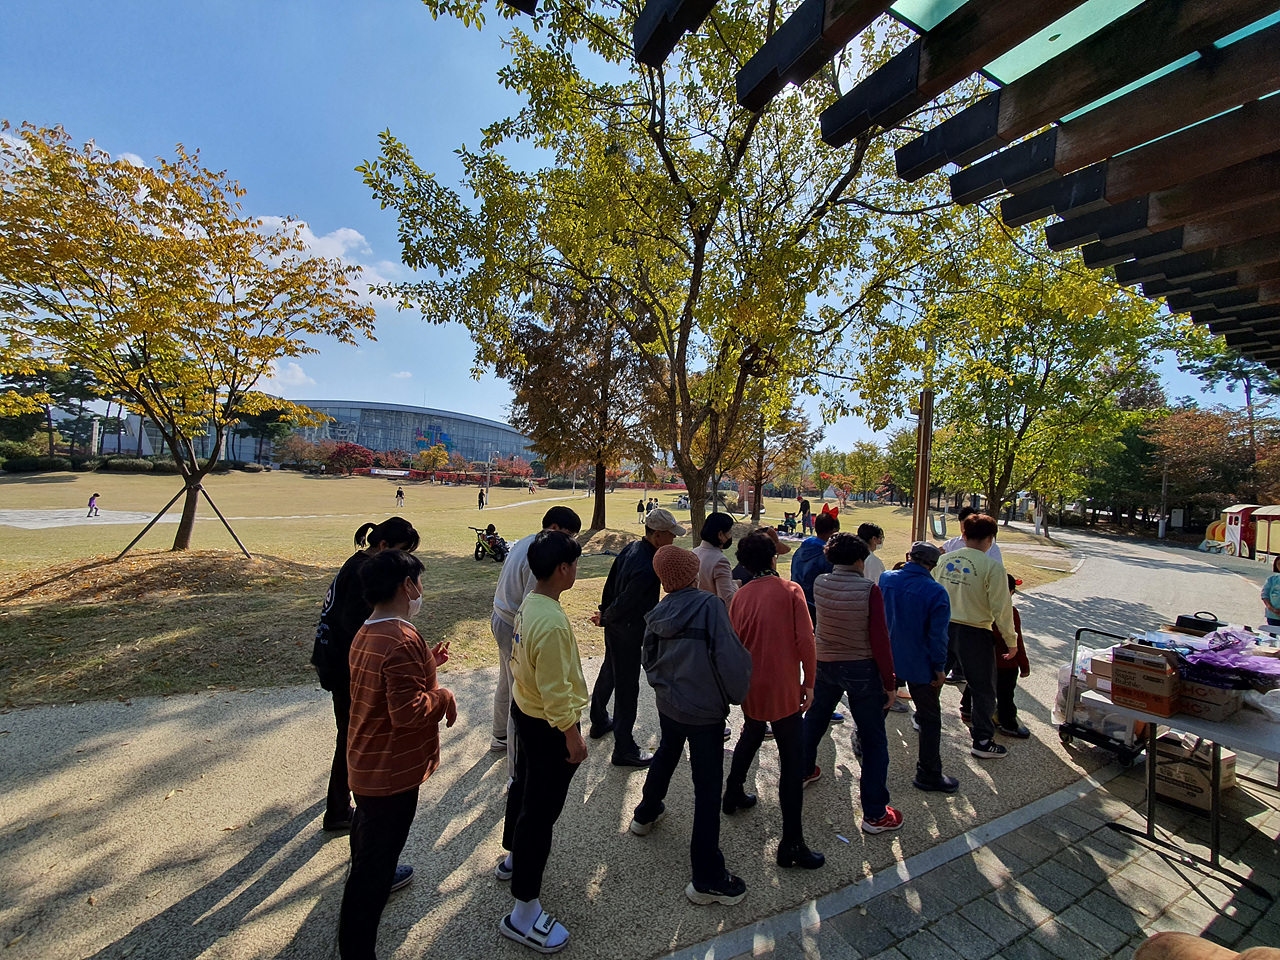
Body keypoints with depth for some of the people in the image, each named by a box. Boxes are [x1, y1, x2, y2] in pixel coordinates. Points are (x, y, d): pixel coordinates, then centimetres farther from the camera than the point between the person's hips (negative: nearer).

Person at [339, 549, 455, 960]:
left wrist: (427, 664, 8)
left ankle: (376, 878, 58)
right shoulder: (402, 641, -31)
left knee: (369, 832, 33)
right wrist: (443, 697, -17)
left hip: (366, 762, 10)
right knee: (376, 858, 7)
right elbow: (408, 711, -33)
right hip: (391, 771, -10)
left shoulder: (365, 634, 2)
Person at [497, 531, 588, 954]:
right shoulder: (552, 623, -33)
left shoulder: (528, 605, -3)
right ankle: (524, 912, 24)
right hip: (548, 727, -9)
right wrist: (573, 737, -16)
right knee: (541, 811, 6)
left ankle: (513, 858, 52)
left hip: (525, 712, 9)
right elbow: (556, 692, -27)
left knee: (525, 786, 28)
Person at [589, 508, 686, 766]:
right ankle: (624, 749, 20)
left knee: (608, 675, 26)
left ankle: (599, 722, 47)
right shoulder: (647, 569, -32)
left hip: (615, 627, 10)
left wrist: (604, 611, 13)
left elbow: (611, 583, 7)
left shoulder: (632, 547, -3)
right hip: (628, 633, -10)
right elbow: (624, 603, -25)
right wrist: (604, 619, -6)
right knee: (627, 688, 5)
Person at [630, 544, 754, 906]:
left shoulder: (659, 613, -5)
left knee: (666, 756, 32)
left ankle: (646, 815, 54)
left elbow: (650, 659, 6)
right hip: (705, 711, -6)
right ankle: (707, 880, 18)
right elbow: (729, 656, -23)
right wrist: (737, 693, -5)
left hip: (668, 705, 6)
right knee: (707, 790, 6)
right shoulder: (709, 606, -22)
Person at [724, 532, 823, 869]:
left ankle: (733, 794, 44)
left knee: (750, 737, 30)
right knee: (792, 762, 4)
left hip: (750, 688, 5)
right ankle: (791, 843, 9)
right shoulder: (790, 591, -11)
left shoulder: (740, 596, 0)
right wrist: (809, 683, -3)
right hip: (784, 690, -5)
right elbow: (805, 641, -15)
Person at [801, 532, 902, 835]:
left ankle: (803, 771, 44)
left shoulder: (819, 584, -7)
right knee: (874, 740, 10)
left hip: (824, 664, 4)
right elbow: (879, 640, -17)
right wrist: (889, 683, -8)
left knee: (814, 719, 25)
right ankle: (875, 814, 17)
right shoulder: (868, 589, -19)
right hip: (862, 668, -4)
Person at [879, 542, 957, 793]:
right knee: (930, 719, 12)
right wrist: (939, 668, -7)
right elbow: (937, 635, -17)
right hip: (919, 665, -4)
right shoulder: (936, 592, -20)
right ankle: (928, 774, 21)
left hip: (886, 658, 5)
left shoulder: (886, 578, -7)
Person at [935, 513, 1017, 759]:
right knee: (984, 690, 13)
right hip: (974, 634, -5)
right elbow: (1001, 607, -13)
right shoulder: (992, 566, -15)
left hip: (942, 628, 5)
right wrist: (1011, 637, 2)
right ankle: (982, 741, 22)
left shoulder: (944, 559, -1)